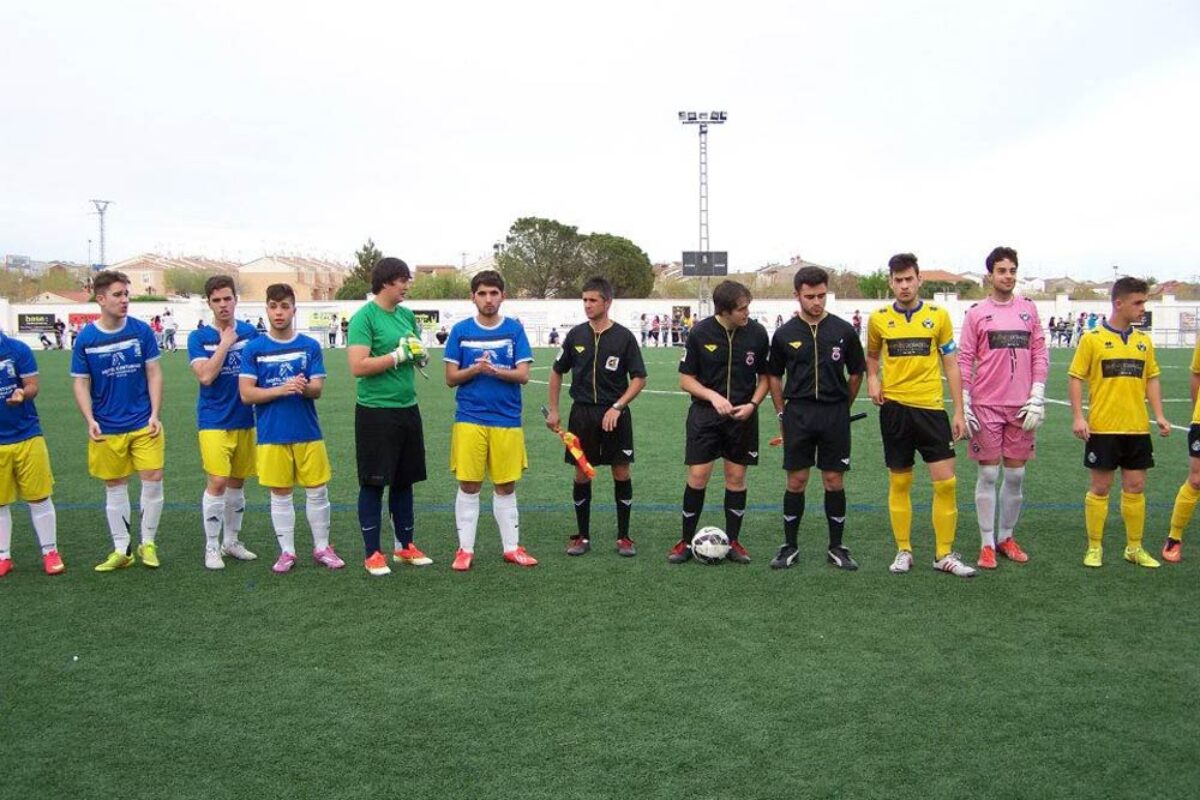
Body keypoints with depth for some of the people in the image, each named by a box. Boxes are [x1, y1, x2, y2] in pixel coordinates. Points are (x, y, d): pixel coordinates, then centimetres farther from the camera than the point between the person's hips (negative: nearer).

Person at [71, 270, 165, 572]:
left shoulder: (142, 330, -2)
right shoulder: (85, 338, -3)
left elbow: (154, 374, 2)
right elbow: (81, 383, 2)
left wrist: (155, 415, -6)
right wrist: (90, 421, -10)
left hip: (144, 424, 0)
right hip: (107, 429, 0)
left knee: (153, 479, -4)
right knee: (114, 487, 9)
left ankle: (148, 543, 16)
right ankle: (121, 550, 21)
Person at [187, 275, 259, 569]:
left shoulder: (250, 332, 4)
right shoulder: (199, 338, -3)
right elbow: (206, 376, -16)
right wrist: (225, 343, -15)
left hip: (245, 420, 4)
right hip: (214, 421, -3)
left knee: (237, 482, 12)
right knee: (217, 482, -9)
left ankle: (231, 542, 26)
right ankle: (211, 548, 5)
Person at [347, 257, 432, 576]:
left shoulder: (406, 314, 11)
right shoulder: (364, 317, -12)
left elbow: (418, 354, 20)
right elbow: (358, 366, -20)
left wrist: (420, 355, -3)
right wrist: (399, 355, -18)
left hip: (407, 409, 7)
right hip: (375, 411, -7)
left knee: (405, 480, 15)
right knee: (374, 483, 3)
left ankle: (404, 546, 27)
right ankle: (373, 553, 14)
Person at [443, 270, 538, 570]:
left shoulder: (514, 329, 3)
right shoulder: (461, 330, 2)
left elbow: (523, 375, -3)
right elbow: (451, 378, 2)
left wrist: (495, 370, -20)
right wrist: (475, 369, -16)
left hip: (507, 419, 1)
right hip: (469, 419, -1)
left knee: (506, 486, 8)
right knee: (468, 485, 3)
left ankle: (511, 547, 19)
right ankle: (465, 549, 13)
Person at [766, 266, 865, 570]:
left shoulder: (843, 330, 0)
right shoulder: (784, 334, 2)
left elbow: (856, 374, 10)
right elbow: (774, 376, 11)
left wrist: (842, 407, 9)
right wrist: (782, 414, 6)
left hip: (835, 414, 0)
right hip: (798, 413, 0)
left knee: (834, 481, 5)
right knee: (796, 481, 4)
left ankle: (836, 547, 17)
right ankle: (790, 547, 15)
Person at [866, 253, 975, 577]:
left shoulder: (938, 315, 1)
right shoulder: (879, 318, 2)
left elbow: (950, 365, 5)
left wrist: (959, 412, 2)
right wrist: (872, 378, -2)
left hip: (931, 407, 0)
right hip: (895, 408, 0)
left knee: (945, 482, -2)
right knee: (899, 483, 7)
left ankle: (944, 554, 11)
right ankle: (903, 551, 19)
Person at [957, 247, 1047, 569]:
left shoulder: (1028, 309, 8)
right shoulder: (976, 313, 2)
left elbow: (1040, 353, 7)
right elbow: (964, 360, 1)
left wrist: (1037, 398, -2)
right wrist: (963, 405, -6)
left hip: (1021, 406, 2)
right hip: (986, 405, -2)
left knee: (1016, 473, 8)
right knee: (988, 474, 1)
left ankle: (1006, 537, 22)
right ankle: (987, 544, 9)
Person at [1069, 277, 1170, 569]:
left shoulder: (1144, 340, 9)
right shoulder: (1092, 339, -6)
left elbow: (1152, 379, 14)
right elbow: (1076, 378, -6)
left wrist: (1159, 415, 4)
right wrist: (1077, 417, -13)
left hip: (1137, 428, 4)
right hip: (1102, 428, -4)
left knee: (1135, 487, 9)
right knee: (1099, 487, 3)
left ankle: (1134, 547, 22)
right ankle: (1094, 547, 14)